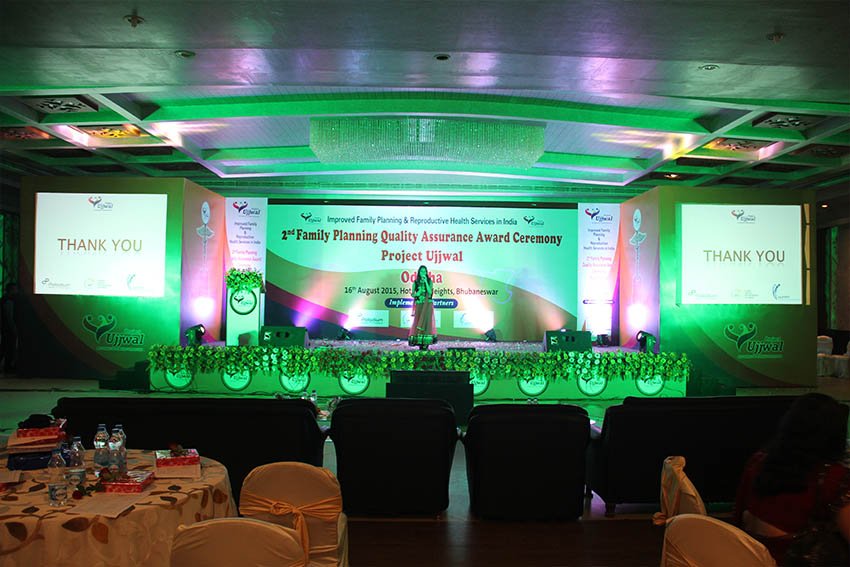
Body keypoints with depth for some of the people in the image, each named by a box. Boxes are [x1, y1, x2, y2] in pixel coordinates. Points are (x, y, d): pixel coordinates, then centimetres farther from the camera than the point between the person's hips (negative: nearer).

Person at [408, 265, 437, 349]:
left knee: (426, 322, -7)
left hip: (427, 305, -2)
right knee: (418, 322, -1)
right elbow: (413, 294, 5)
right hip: (419, 305, 2)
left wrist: (425, 281, -13)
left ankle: (426, 343, -7)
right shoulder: (416, 282, 7)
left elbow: (430, 292, -11)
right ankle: (419, 342, 2)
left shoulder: (429, 281, 3)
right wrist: (417, 293, -16)